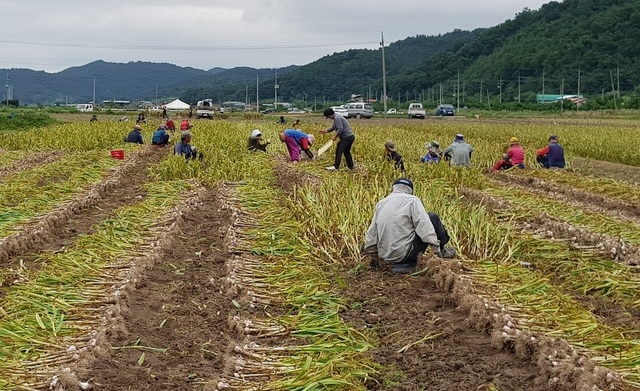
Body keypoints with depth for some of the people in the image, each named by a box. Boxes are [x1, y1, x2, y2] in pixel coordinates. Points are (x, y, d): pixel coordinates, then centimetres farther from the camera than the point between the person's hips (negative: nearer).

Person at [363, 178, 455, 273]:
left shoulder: (381, 203, 12)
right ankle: (442, 249, 26)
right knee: (433, 217, 10)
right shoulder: (412, 200, -4)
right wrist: (436, 248, -10)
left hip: (385, 255, 6)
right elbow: (424, 226, -13)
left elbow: (372, 232, 16)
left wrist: (374, 257, 27)